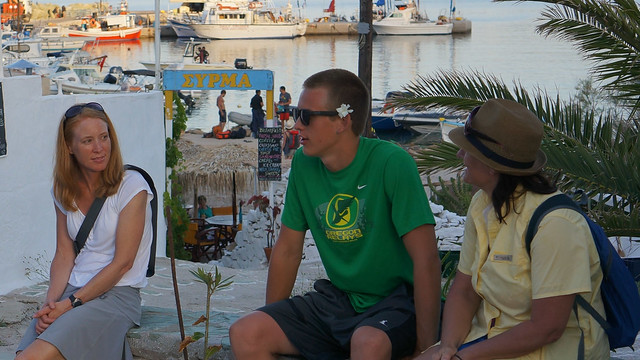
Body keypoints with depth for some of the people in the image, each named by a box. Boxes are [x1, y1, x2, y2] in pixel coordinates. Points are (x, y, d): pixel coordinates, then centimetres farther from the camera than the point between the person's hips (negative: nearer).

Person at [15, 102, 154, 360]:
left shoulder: (131, 186, -6)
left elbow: (122, 262, -9)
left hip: (118, 294, -5)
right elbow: (64, 255, 9)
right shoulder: (64, 191, 12)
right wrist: (51, 302, -9)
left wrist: (71, 303, -13)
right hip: (72, 291, 5)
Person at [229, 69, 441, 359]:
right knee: (244, 334, -12)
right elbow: (288, 249, 10)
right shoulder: (303, 163, 2)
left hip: (396, 300, -5)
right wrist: (271, 325, 12)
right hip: (336, 300, 6)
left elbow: (426, 259, -20)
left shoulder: (391, 163, -17)